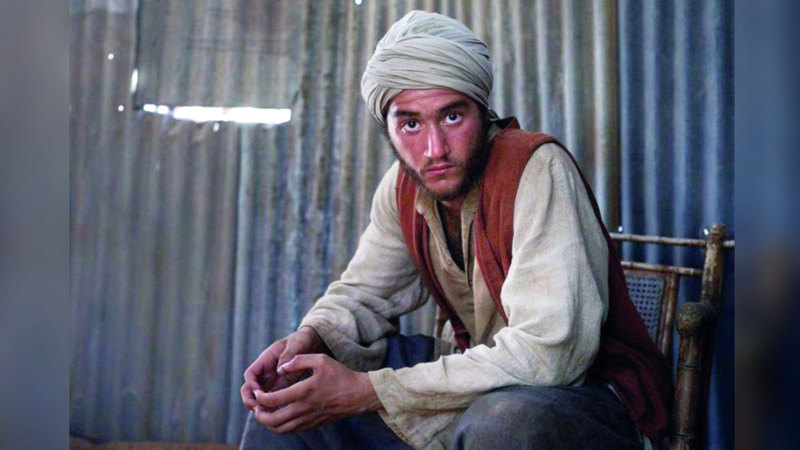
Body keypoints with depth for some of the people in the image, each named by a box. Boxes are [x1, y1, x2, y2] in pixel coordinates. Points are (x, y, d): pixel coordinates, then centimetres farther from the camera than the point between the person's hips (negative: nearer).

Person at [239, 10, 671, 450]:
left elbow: (548, 351, -34)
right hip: (481, 376, 6)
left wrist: (367, 391, -32)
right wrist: (309, 339, -15)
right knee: (286, 388, 2)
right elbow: (363, 293, 10)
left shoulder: (536, 166, -26)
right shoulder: (403, 187, -3)